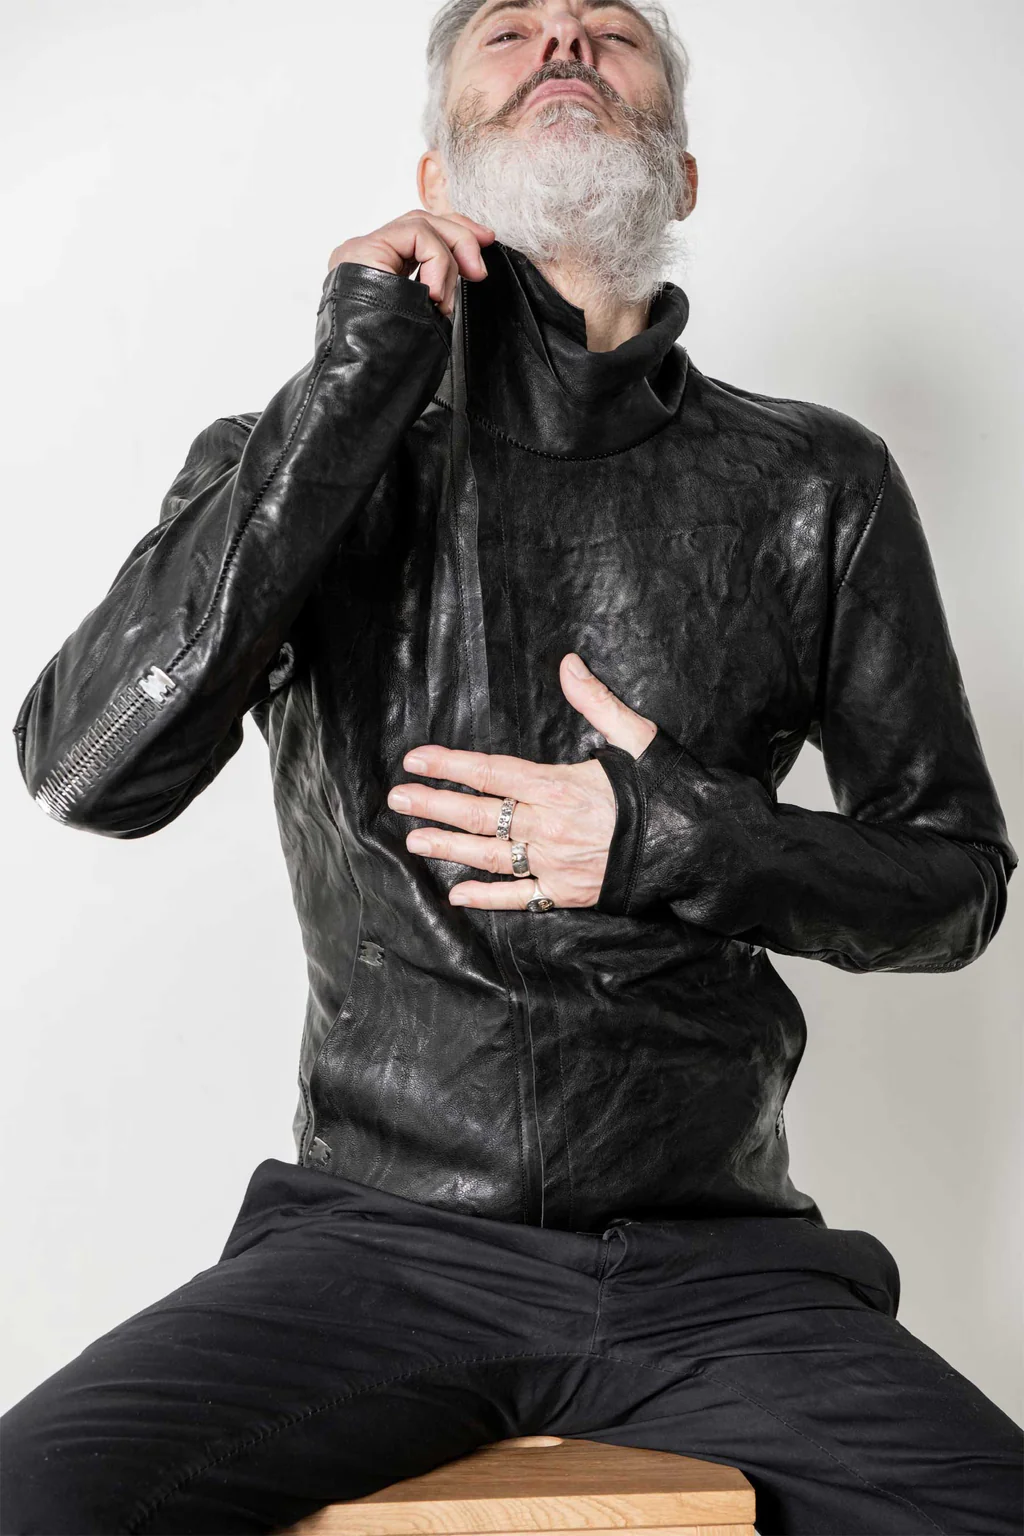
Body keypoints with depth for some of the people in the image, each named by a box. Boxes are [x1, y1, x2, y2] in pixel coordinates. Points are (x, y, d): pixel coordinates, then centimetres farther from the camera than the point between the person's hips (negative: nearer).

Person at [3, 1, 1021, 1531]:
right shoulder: (303, 457, 5)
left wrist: (686, 842, -10)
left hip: (712, 1254, 1)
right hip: (376, 1237, 0)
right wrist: (356, 381, -12)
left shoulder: (817, 486, 5)